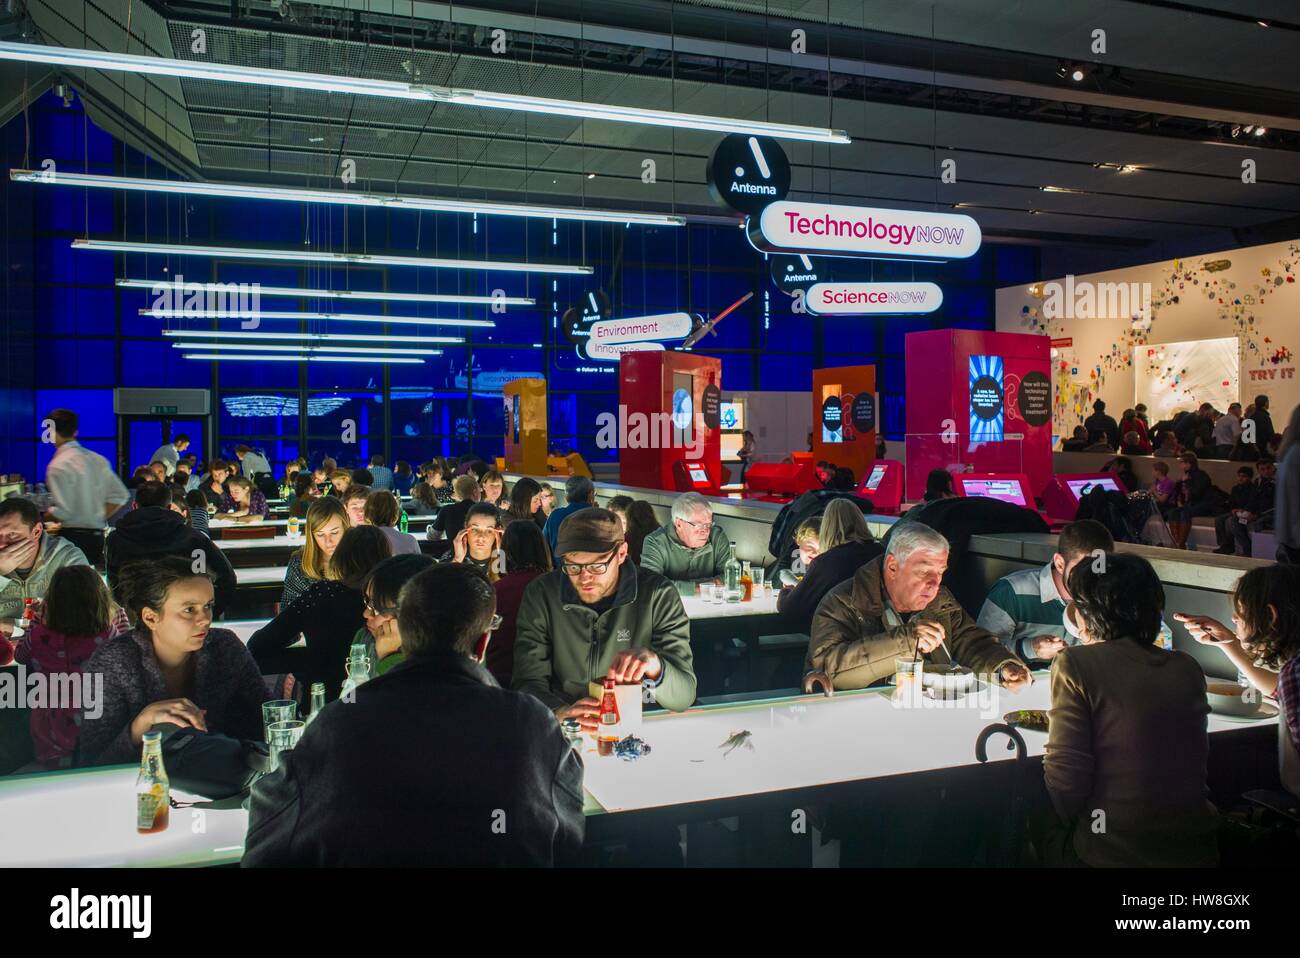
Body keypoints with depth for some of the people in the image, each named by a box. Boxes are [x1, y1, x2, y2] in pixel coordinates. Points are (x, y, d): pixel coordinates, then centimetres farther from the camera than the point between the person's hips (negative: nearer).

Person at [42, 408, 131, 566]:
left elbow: (62, 511, -16)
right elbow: (120, 496, 9)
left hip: (71, 535, -7)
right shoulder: (98, 459, 8)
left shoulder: (59, 466, -12)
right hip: (97, 535, 7)